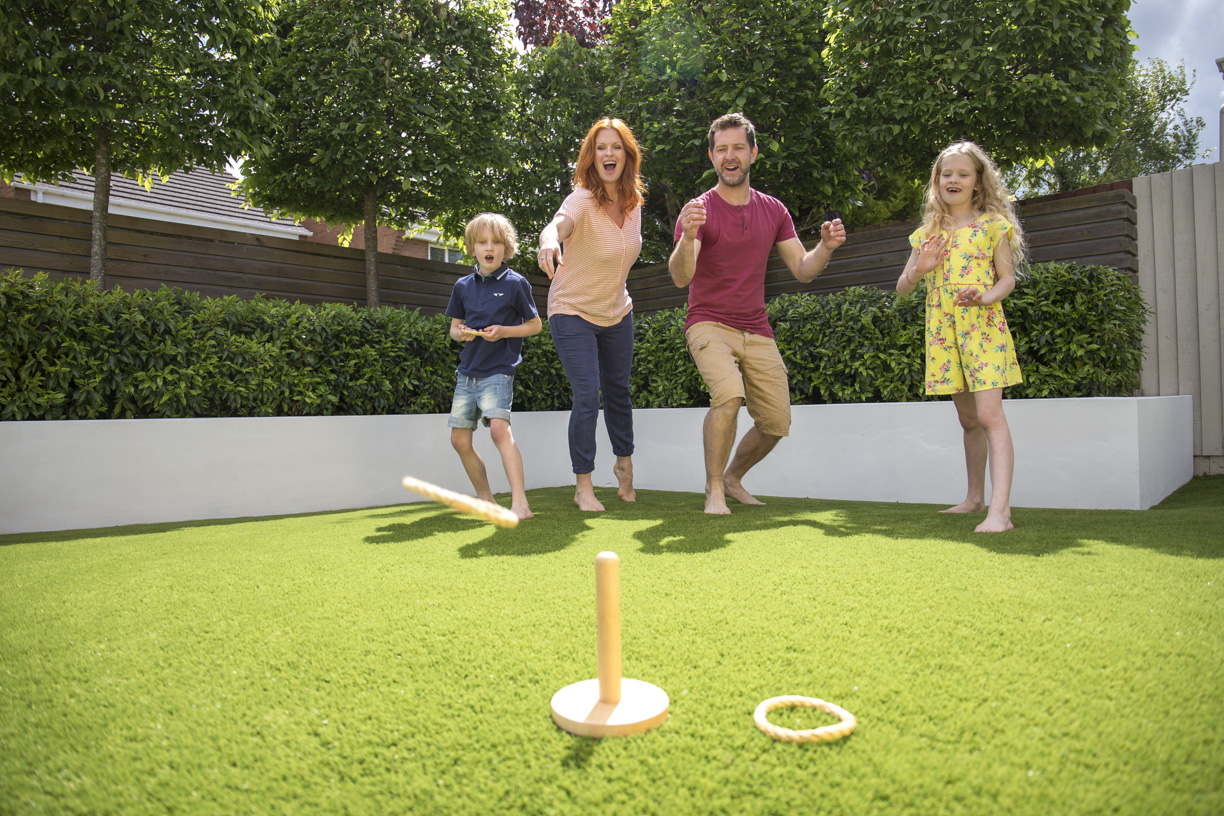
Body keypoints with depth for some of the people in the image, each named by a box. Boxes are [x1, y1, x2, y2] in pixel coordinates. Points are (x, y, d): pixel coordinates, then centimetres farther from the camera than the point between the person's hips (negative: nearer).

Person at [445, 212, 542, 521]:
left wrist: (503, 331, -13)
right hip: (467, 372, 6)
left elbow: (535, 324, 2)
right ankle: (485, 499, 25)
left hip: (498, 371, -6)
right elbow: (454, 327, 18)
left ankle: (520, 503, -27)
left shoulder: (515, 283, -3)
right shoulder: (463, 285, 10)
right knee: (460, 440, 7)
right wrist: (461, 332, -6)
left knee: (499, 428, -26)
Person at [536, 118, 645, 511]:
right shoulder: (582, 200, -22)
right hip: (573, 312, -5)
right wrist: (549, 242, -68)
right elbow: (558, 224, -46)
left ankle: (624, 463, 37)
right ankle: (583, 485, 0)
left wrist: (613, 289, 15)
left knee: (618, 390, 15)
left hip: (617, 313, 6)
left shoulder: (633, 201, -3)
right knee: (588, 394, -14)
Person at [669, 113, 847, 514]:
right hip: (709, 324, -5)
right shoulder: (698, 210, -7)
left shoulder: (773, 211, 8)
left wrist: (826, 247, -11)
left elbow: (802, 269, 9)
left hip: (757, 332, 5)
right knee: (729, 395, -31)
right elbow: (680, 277, -20)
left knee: (776, 424, 3)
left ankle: (732, 478, 30)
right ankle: (714, 490, -12)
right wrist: (688, 238, -40)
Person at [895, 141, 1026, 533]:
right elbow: (902, 288, 12)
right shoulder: (926, 233, 13)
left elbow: (1007, 278, 0)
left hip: (983, 325, -4)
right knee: (968, 419, 13)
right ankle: (975, 498, 26)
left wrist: (985, 297, -21)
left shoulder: (992, 225, 4)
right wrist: (918, 270, -10)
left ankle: (1000, 509, -19)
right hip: (942, 331, 4)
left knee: (989, 414, -15)